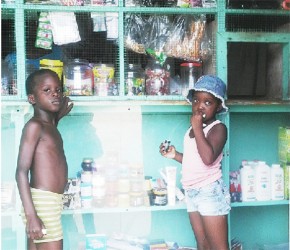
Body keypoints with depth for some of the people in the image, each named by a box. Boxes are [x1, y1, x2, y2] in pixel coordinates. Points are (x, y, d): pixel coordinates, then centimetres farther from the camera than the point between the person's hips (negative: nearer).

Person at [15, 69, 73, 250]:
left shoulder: (49, 126, 13)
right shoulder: (34, 125, -11)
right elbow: (21, 172, -17)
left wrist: (56, 117, 21)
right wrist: (31, 215, -23)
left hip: (52, 202, 9)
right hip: (42, 203, -9)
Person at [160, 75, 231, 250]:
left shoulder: (218, 128, -13)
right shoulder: (193, 129, 11)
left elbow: (208, 158, -29)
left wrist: (197, 128, -23)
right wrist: (175, 155, 8)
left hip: (210, 191, -8)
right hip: (192, 192, 8)